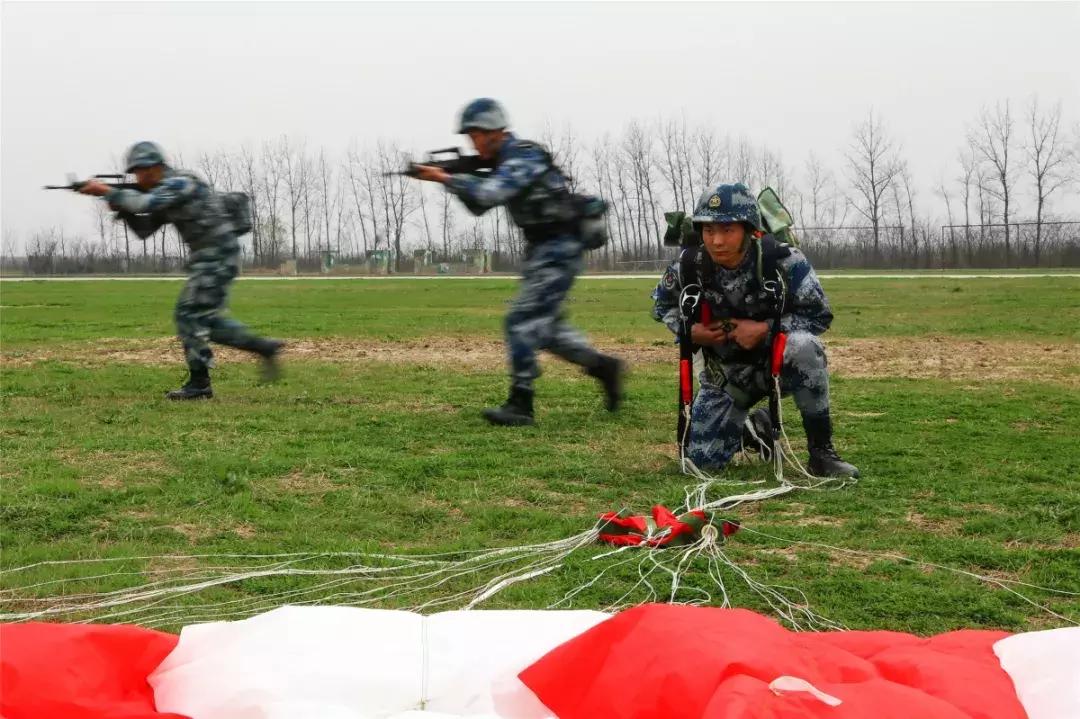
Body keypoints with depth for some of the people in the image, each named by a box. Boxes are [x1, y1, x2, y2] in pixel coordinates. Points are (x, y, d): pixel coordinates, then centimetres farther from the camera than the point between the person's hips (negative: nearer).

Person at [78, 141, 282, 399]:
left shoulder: (179, 183, -14)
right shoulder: (162, 191, 16)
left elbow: (145, 203, -29)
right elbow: (143, 229, 17)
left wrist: (107, 192, -21)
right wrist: (120, 207, 1)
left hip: (218, 255, -10)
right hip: (206, 258, 10)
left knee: (189, 314, -9)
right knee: (206, 318, 14)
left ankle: (199, 383, -4)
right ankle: (263, 347, 19)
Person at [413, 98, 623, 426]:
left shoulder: (525, 156, -17)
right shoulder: (504, 163, 13)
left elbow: (490, 193, -30)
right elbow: (479, 205, 17)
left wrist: (443, 178, -23)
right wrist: (455, 180, 1)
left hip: (559, 251, -10)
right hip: (541, 250, 10)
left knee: (522, 320, -13)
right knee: (544, 324, 14)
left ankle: (520, 404, -10)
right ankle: (602, 366, 25)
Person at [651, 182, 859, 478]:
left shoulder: (782, 260, -25)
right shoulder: (689, 266, -16)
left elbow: (820, 314, -17)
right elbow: (662, 306, 4)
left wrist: (765, 329, -28)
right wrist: (689, 330, -16)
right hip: (726, 370, 3)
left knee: (802, 345, -40)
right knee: (702, 460, -2)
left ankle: (821, 451, -24)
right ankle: (756, 427, 33)